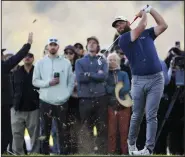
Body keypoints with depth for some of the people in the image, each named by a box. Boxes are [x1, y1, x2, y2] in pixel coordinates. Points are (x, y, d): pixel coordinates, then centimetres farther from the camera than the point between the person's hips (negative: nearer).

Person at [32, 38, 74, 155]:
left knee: (62, 130, 4)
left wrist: (67, 94, -5)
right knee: (46, 130, 6)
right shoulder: (40, 63, 3)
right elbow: (35, 81, 2)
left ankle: (63, 152, 10)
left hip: (62, 102, 0)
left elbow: (71, 81, 5)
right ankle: (45, 152, 13)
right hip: (46, 101, 0)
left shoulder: (66, 62, 3)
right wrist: (48, 83, -13)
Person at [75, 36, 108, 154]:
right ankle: (86, 152, 4)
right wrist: (97, 75, -6)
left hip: (100, 97, 1)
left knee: (102, 127, 1)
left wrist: (88, 74, -8)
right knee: (86, 128, 1)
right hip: (85, 98, -1)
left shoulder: (102, 61, 12)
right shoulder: (80, 62, 11)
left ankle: (102, 152, 6)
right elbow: (80, 77, -7)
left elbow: (104, 76, -7)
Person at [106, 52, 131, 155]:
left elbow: (127, 88, -5)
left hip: (124, 105, 1)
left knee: (124, 130, 1)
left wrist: (112, 90, -11)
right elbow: (106, 89, -6)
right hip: (111, 106, -1)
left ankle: (124, 152, 5)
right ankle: (111, 153, 1)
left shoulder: (124, 74, 10)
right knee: (111, 131, -2)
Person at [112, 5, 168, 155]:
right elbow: (141, 26, -6)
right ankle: (132, 143, 25)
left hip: (156, 79, 0)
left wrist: (150, 10, 10)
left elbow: (163, 26, 10)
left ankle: (149, 149, -6)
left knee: (151, 116, -5)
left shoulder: (147, 34, 16)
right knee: (137, 115, 7)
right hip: (138, 80, 0)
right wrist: (143, 14, 12)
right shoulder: (123, 39, 4)